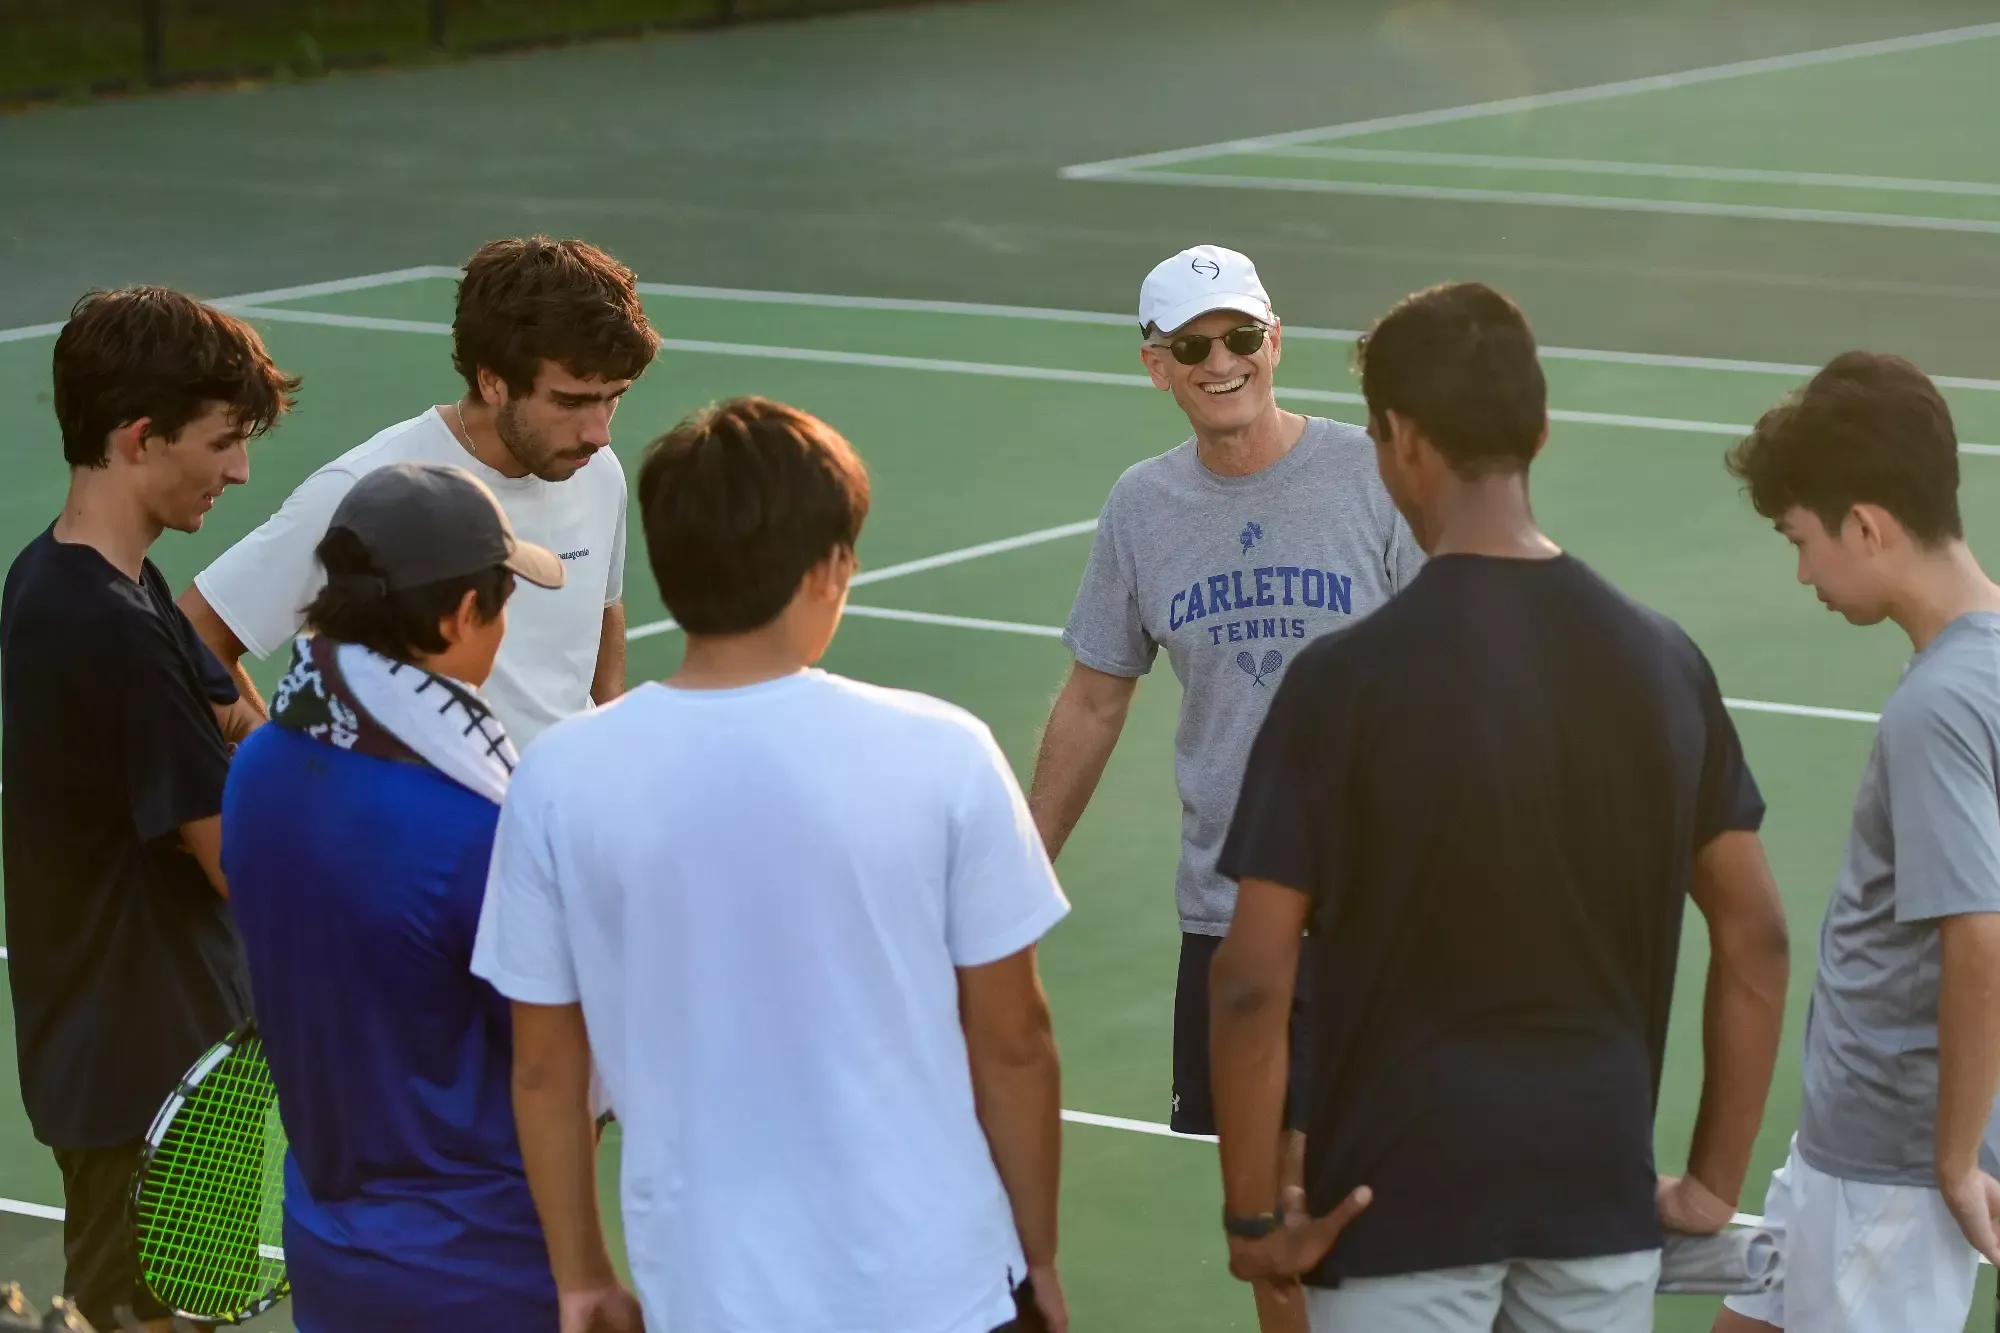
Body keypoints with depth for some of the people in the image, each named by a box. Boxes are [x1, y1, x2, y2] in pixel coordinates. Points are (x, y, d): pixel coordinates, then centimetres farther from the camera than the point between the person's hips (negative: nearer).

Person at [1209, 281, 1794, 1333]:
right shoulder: (1663, 662, 0)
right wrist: (1715, 1184, 13)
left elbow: (1254, 982, -14)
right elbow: (1755, 938, 6)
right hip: (1598, 1188, 4)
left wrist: (1251, 1217, -3)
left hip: (1403, 1199, -4)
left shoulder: (1345, 681, -14)